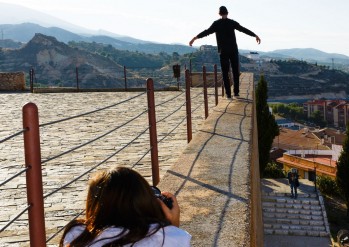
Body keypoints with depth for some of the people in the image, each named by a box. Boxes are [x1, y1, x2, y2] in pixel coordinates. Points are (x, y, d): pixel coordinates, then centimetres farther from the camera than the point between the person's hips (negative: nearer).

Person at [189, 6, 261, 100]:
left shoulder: (216, 23, -3)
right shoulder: (232, 22, 1)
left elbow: (207, 31, -16)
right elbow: (244, 30, 3)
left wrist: (195, 38, -21)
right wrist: (255, 36, 12)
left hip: (223, 51, -1)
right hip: (233, 50, 1)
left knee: (225, 72, 4)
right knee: (235, 71, 11)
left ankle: (228, 94, -2)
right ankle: (236, 92, 10)